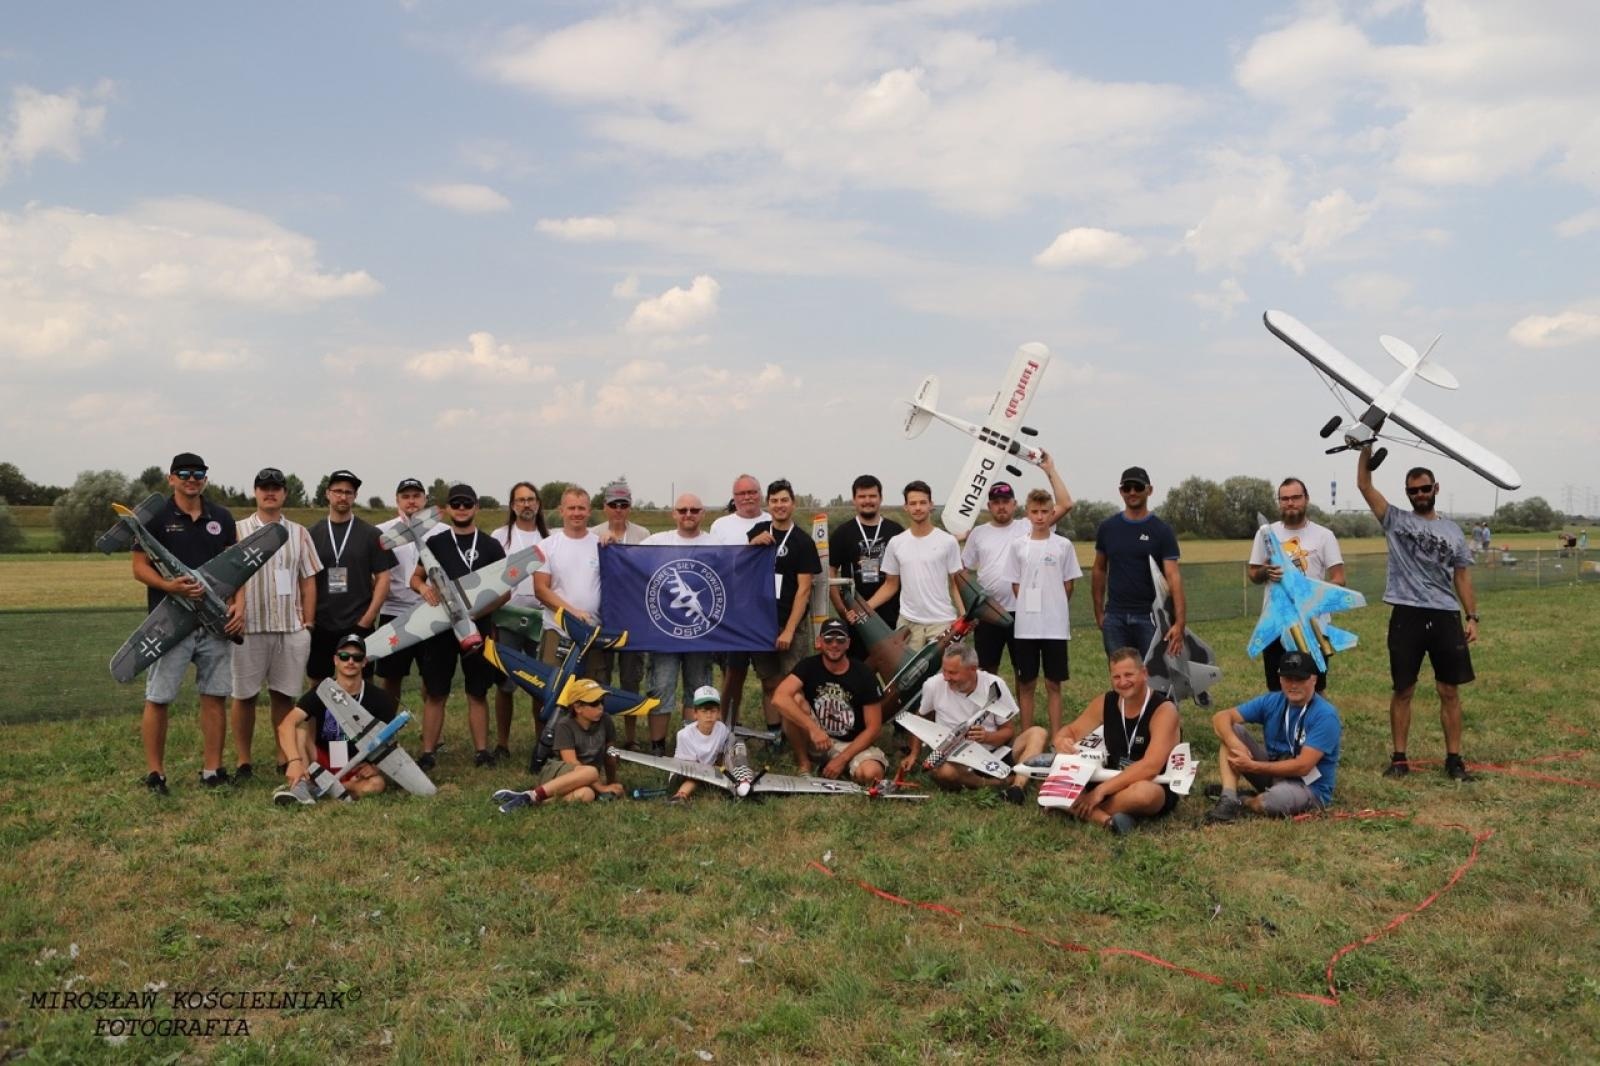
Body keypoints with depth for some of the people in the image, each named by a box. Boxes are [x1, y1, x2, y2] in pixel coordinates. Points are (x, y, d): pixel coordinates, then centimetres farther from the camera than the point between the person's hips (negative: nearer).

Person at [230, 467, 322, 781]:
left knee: (284, 695, 7)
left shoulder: (299, 533, 12)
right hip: (250, 626, -2)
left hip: (291, 628, 2)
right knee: (245, 695, 3)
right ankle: (243, 761, 12)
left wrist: (308, 623, 5)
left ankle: (285, 758, 16)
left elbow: (308, 581, 11)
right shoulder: (239, 531, 3)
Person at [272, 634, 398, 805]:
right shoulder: (321, 693, -8)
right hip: (321, 763, 1)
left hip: (356, 770, -1)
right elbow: (286, 725, -22)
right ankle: (301, 783, -34)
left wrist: (377, 766, -24)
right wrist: (294, 760, -39)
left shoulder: (377, 697, -7)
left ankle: (316, 788, -28)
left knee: (376, 784, -33)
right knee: (301, 726, -20)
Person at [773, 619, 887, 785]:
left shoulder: (864, 676, -11)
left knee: (870, 774, -34)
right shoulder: (809, 666, -9)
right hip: (815, 739, 1)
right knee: (795, 700, -26)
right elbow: (779, 698, -27)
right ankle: (803, 763, -8)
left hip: (852, 744, -1)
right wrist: (813, 728, -37)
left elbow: (873, 727, -10)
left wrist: (842, 759, -18)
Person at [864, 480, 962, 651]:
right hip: (908, 622, 2)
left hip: (942, 622, -2)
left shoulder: (948, 542, -2)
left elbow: (955, 584, 1)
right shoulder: (896, 543, 4)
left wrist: (963, 615, -14)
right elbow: (890, 585, 11)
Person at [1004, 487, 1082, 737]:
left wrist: (1054, 611, 4)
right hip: (1025, 626, 1)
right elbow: (1015, 585, 7)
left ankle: (1056, 737, 12)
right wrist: (1029, 610, 1)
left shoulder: (1063, 545, 0)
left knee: (1053, 684, 5)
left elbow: (1068, 584, 6)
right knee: (1026, 684, 6)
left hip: (1056, 626, -1)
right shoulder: (1018, 546, 2)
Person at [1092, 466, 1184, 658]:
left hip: (1150, 616, -2)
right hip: (1115, 617, 2)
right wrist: (1099, 613, 7)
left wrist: (1179, 622, -21)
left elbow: (1173, 576, -10)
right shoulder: (1108, 528, 7)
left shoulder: (1161, 531, -2)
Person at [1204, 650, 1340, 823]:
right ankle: (1229, 800, -21)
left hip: (1309, 787, -6)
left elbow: (1302, 766, -25)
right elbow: (1221, 717, -5)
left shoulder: (1325, 716, -19)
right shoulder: (1272, 701, -2)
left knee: (1266, 804, -38)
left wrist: (1252, 766, -24)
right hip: (1273, 771, 6)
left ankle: (1243, 803, -1)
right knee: (1233, 730, -11)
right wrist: (1234, 744, -27)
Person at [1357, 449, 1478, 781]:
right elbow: (1364, 484, -3)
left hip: (1446, 617, 2)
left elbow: (1462, 576, 13)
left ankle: (1454, 759, 13)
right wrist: (1367, 445, -10)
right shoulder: (1395, 521, 5)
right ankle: (1399, 758, 11)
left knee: (1450, 692, 5)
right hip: (1407, 616, -2)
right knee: (1403, 691, 4)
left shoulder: (1452, 530, 12)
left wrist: (1472, 617, 5)